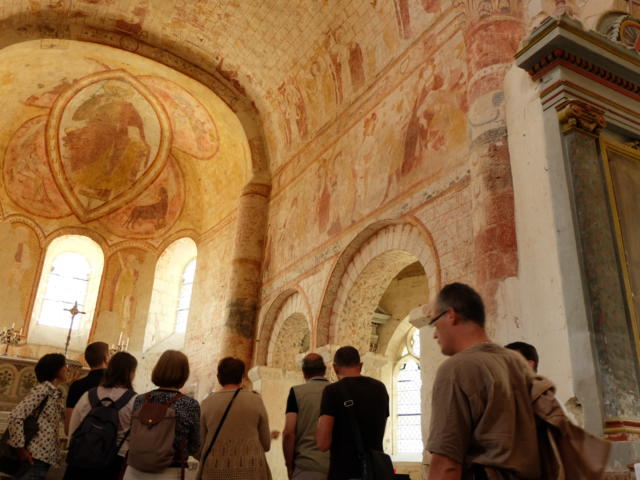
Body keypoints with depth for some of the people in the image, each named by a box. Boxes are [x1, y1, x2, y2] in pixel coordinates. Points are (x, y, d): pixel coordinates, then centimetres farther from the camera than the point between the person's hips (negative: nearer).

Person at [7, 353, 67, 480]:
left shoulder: (56, 394, 15)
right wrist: (20, 448, -15)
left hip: (46, 458, 8)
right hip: (35, 457, -8)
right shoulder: (43, 389, -10)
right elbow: (15, 416, -17)